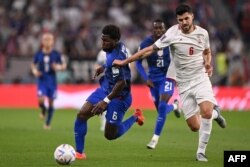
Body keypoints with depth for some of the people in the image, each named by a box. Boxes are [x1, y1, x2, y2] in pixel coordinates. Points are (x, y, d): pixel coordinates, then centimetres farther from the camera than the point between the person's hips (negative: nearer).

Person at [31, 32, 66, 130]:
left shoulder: (56, 54, -3)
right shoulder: (38, 54, 0)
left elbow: (64, 65, 5)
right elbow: (33, 65, 15)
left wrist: (58, 67, -17)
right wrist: (34, 70, -6)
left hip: (52, 81, 0)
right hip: (42, 81, 0)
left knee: (51, 102, 5)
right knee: (41, 100, -19)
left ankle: (48, 123, 21)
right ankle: (43, 110, 17)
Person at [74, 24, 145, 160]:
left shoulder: (116, 57, -29)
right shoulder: (119, 47, -2)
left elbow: (121, 83, -31)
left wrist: (106, 101, -29)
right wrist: (104, 67, 10)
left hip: (118, 96, -9)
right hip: (105, 89, 9)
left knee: (110, 135, 2)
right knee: (81, 115, -5)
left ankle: (135, 117, 24)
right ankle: (79, 153, 3)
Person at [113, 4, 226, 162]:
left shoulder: (202, 33, -1)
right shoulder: (172, 34, -12)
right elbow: (150, 49, -9)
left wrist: (208, 63, -4)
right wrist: (124, 61, -10)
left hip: (201, 79, 1)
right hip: (184, 84, -1)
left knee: (206, 112, -26)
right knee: (195, 127, -4)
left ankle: (201, 152, -9)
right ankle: (215, 113, 30)